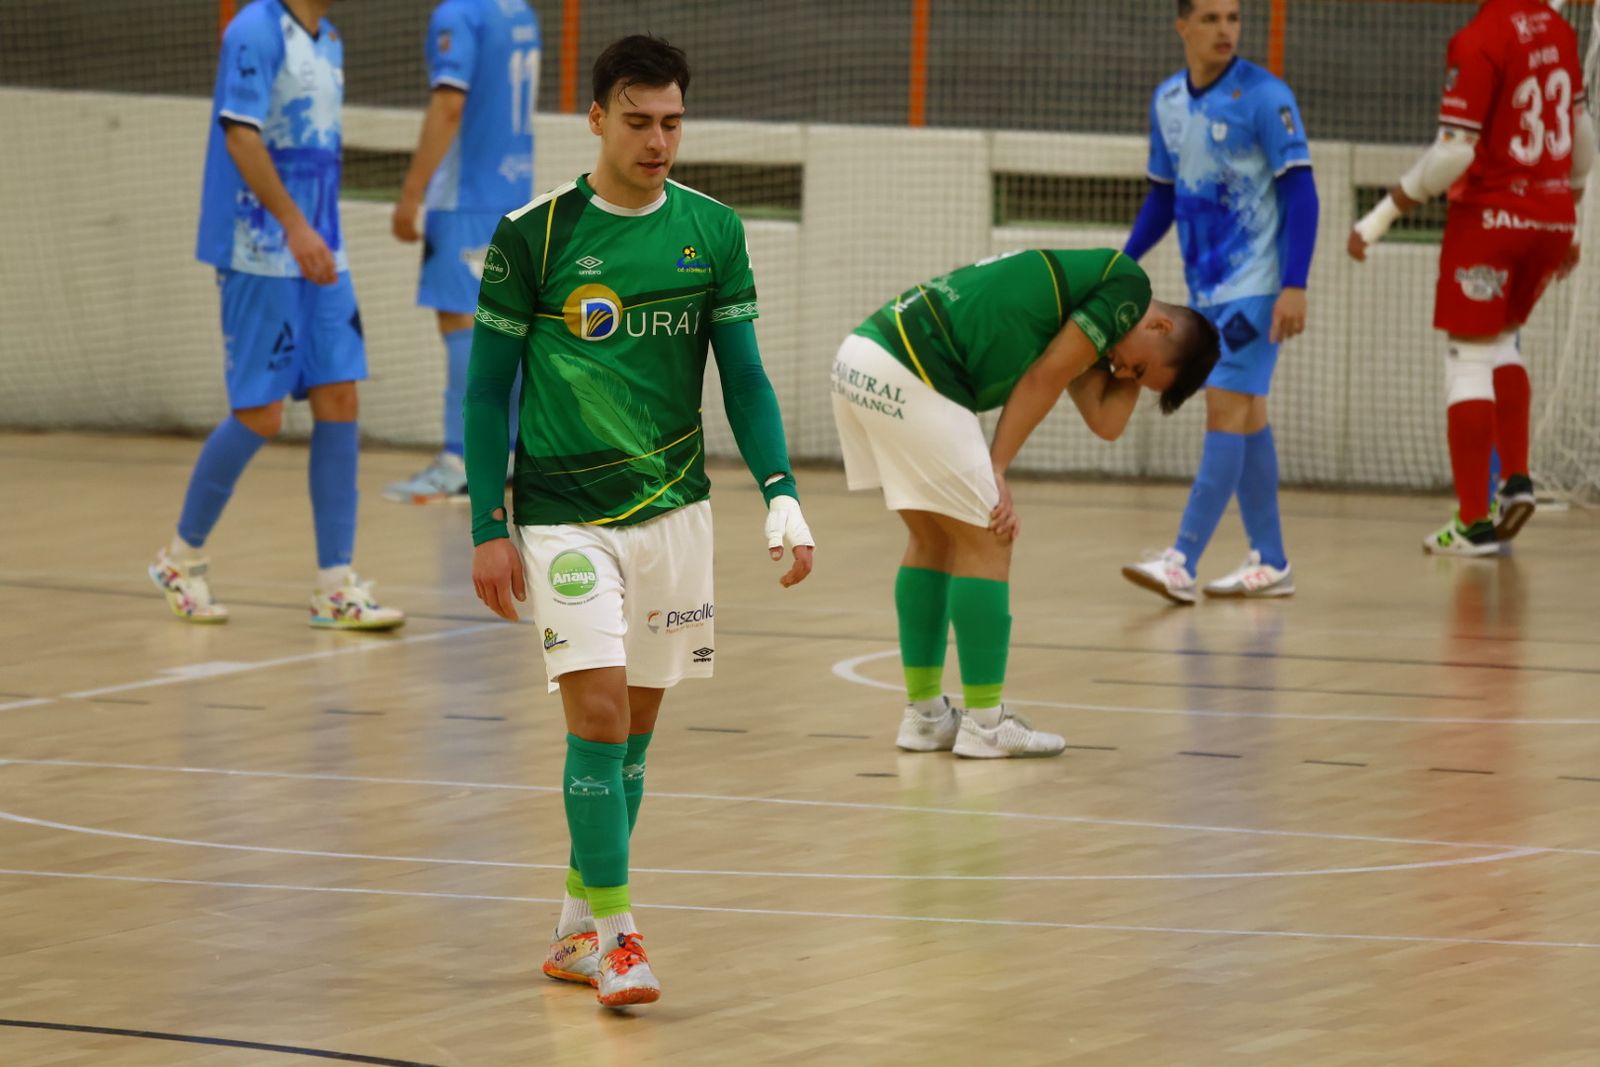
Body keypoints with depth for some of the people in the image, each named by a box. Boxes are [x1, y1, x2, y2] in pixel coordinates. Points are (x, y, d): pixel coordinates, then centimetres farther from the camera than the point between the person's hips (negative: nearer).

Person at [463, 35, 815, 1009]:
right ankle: (615, 935, -11)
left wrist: (783, 499, -6)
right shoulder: (534, 236, -6)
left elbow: (743, 377, 5)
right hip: (563, 516, -4)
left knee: (634, 728, 9)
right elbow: (488, 387, -1)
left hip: (674, 509, 4)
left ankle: (577, 930, 21)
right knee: (599, 711, -15)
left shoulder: (713, 233, 2)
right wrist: (489, 528, -4)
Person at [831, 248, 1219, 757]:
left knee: (933, 537, 19)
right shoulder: (1127, 284, -1)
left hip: (861, 357, 10)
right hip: (907, 376, -10)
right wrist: (997, 471, -2)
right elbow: (1042, 380, -4)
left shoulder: (1088, 287, 26)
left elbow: (1106, 420, 17)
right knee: (985, 540, 0)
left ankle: (924, 714, 22)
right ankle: (984, 724, 3)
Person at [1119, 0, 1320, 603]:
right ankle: (1270, 563, 16)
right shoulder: (1167, 101, 8)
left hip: (1256, 286, -7)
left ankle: (1182, 564, -16)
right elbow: (1162, 197, 18)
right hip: (1206, 285, 7)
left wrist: (1294, 287, -20)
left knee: (1226, 409, -11)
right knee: (1245, 416, 10)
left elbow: (1300, 192, -13)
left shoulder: (1264, 97, -12)